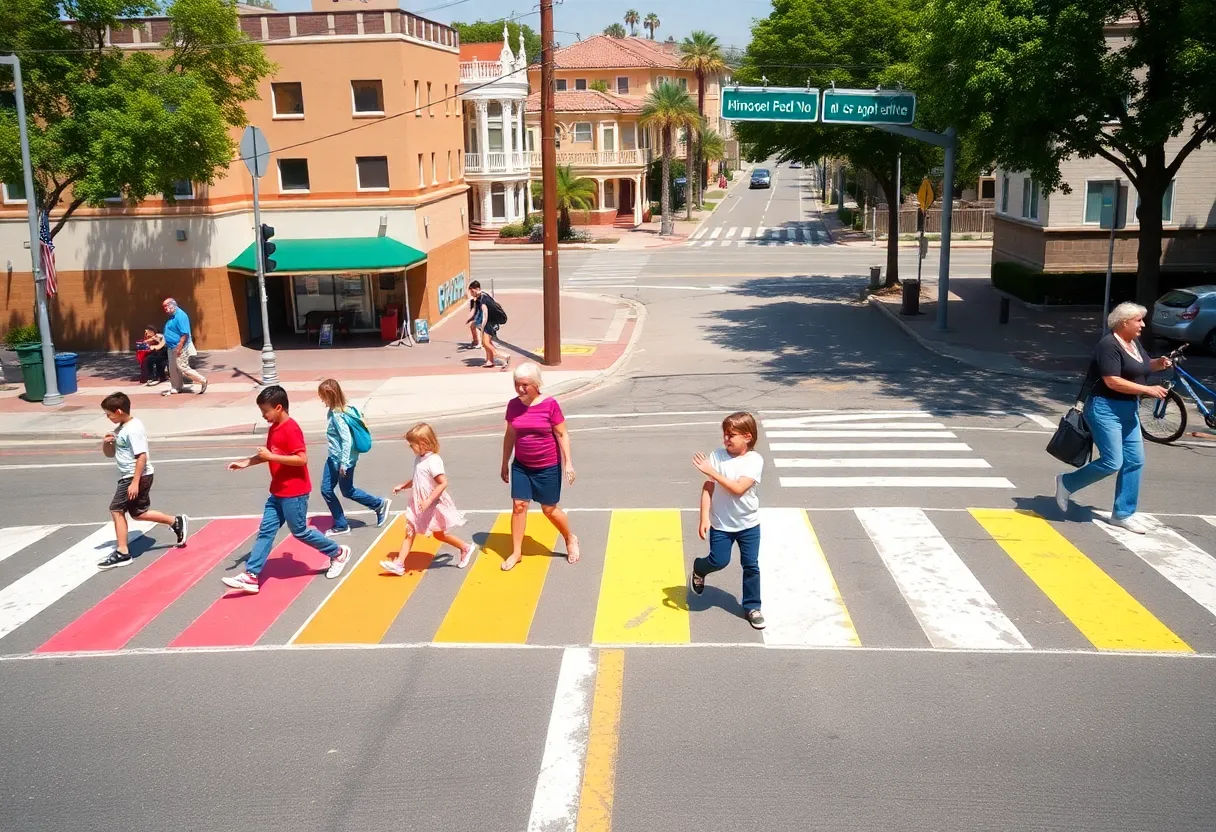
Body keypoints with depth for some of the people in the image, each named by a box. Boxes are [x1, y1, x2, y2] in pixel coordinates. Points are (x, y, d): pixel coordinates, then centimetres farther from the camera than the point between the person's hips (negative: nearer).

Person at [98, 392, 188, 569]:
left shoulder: (133, 429, -19)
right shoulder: (120, 428, 12)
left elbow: (142, 457, -24)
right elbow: (109, 453, 19)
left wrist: (135, 483, -26)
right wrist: (106, 442, -4)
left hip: (137, 477, -10)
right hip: (128, 476, 10)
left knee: (116, 509, -6)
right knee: (138, 512, 14)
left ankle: (122, 553, 1)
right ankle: (177, 522, 22)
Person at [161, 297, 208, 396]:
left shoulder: (180, 316, -19)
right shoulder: (173, 316, 12)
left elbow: (185, 334, -25)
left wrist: (179, 347, -26)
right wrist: (176, 348, 19)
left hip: (180, 348, -10)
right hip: (173, 348, 10)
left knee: (183, 368, -8)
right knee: (173, 369, 13)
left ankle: (202, 380, -1)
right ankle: (175, 388, 21)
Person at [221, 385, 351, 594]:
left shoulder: (291, 429, -21)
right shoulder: (274, 428, 8)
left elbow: (302, 459, -27)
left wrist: (271, 457, -26)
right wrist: (246, 462, 11)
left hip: (294, 493, -9)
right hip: (278, 492, 9)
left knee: (300, 532, 4)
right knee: (265, 531, 6)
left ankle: (338, 553, 22)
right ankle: (251, 576, 7)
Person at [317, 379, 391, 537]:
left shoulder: (338, 415, -25)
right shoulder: (333, 411, 2)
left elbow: (347, 440, -26)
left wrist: (344, 463, -24)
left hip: (344, 459, -9)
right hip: (333, 457, 9)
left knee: (347, 491, 9)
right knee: (326, 490, 10)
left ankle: (380, 504, 26)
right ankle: (340, 525, 20)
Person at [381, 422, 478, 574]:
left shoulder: (433, 461, -24)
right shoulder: (419, 459, 3)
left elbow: (443, 483, -29)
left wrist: (429, 501, -32)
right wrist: (402, 486, 9)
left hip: (433, 505, -8)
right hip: (418, 504, 8)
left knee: (439, 535, 10)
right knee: (409, 533, 5)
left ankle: (466, 548, 29)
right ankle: (399, 563, 7)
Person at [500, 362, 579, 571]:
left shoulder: (550, 404, -16)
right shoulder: (513, 405, -4)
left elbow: (562, 434, -10)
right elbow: (509, 435, 6)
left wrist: (568, 463, -13)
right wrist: (505, 463, 10)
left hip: (548, 467, -3)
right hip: (521, 466, 3)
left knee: (549, 509, 7)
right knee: (518, 506, 2)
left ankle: (571, 539, 33)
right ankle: (516, 552, 15)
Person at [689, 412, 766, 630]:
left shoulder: (755, 460, -15)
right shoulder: (717, 455, -10)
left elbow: (738, 489, -26)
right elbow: (708, 488, -7)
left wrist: (711, 471, -27)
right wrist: (704, 518, -11)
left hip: (748, 524, 0)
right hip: (720, 523, 0)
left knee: (751, 565, 6)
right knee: (719, 561, 2)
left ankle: (752, 607, 21)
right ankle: (698, 569, 36)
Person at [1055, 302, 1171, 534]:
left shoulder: (1135, 343, 11)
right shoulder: (1109, 345, -17)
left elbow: (1141, 367, 28)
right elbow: (1113, 382, -24)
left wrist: (1158, 364, 6)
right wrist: (1148, 389, -23)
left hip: (1129, 410, 9)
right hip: (1106, 409, -9)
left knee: (1134, 461, 6)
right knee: (1112, 462, -11)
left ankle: (1122, 514, 14)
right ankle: (1067, 483, 10)